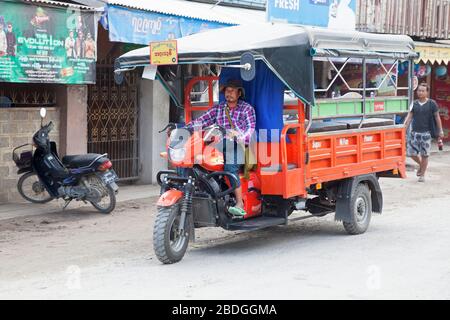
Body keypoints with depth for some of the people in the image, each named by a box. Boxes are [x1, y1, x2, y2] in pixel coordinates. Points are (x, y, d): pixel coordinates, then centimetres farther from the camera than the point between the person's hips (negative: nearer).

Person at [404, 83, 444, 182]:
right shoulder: (414, 104, 5)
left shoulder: (432, 103, -2)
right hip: (414, 132, 3)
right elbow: (409, 117, 5)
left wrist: (440, 131, 0)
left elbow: (437, 117, 1)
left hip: (426, 132, -3)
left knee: (424, 155, 2)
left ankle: (422, 175, 16)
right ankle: (421, 165, 31)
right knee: (411, 153, 1)